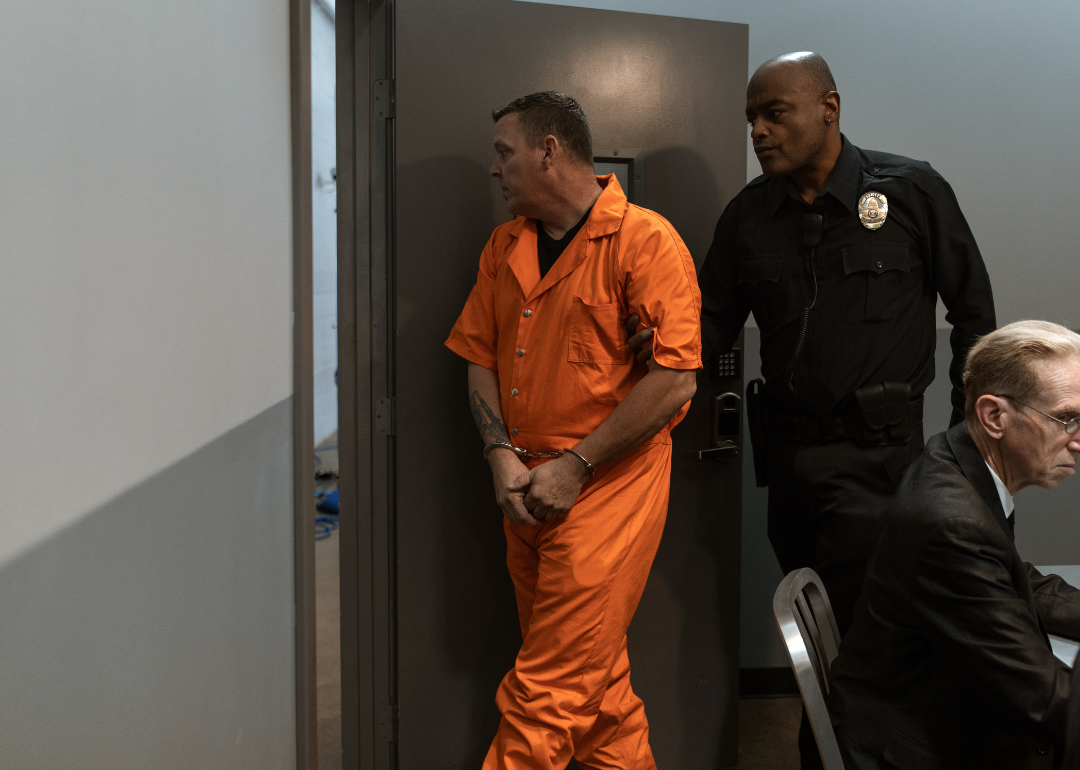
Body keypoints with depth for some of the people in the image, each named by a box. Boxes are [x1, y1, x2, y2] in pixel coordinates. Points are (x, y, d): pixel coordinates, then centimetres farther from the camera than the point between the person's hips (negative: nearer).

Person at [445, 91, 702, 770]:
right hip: (527, 494, 7)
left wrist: (574, 467, -15)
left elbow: (674, 379, -16)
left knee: (549, 691, -4)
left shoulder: (646, 240, -10)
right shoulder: (506, 246, 12)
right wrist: (502, 454, -2)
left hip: (608, 487, -7)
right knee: (595, 679, 16)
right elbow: (481, 357, 14)